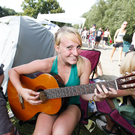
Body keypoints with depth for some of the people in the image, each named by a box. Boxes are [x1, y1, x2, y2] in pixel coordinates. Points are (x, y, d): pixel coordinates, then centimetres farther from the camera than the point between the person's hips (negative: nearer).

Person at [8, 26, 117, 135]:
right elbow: (13, 71, -10)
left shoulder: (84, 64, -17)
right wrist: (21, 91, -25)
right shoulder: (47, 64, -20)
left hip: (71, 105, 1)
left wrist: (95, 96, -29)